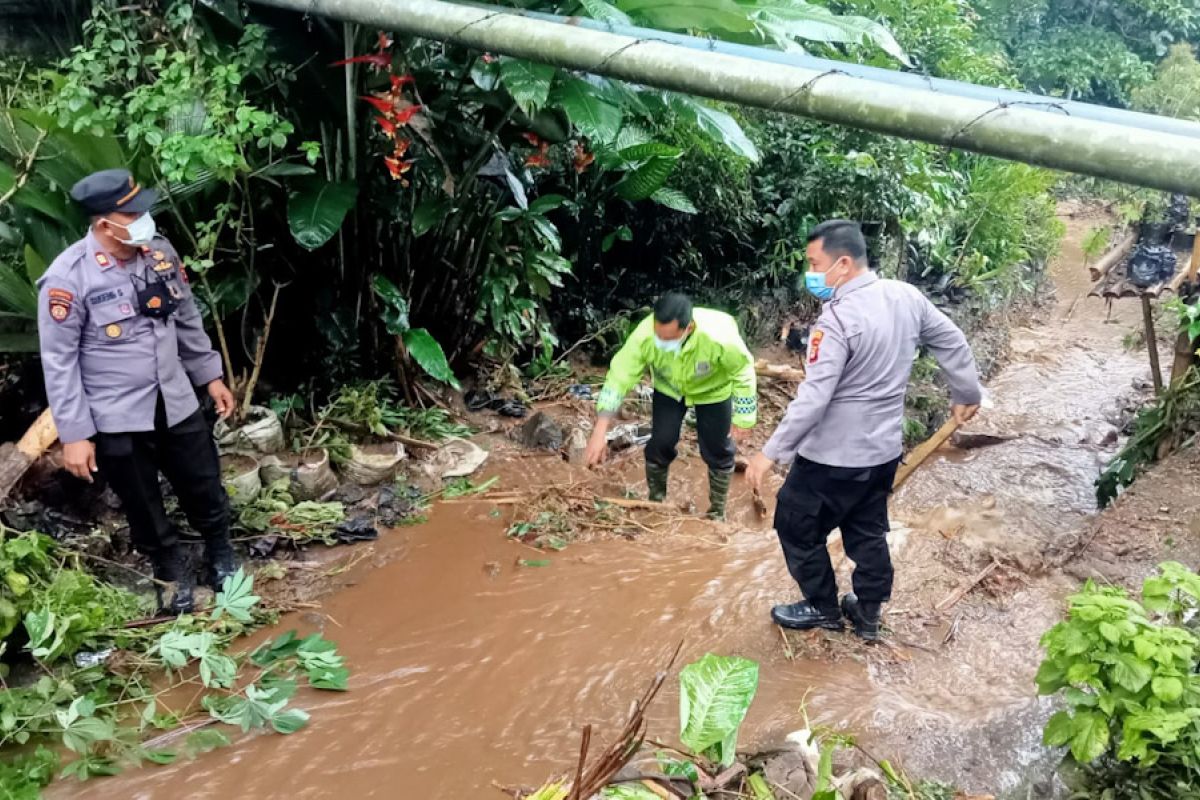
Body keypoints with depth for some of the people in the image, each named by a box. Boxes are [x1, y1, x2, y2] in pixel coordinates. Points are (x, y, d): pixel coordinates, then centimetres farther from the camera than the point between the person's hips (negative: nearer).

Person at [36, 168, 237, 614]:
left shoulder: (159, 252, -4)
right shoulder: (68, 278, -19)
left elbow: (188, 320, 10)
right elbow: (59, 362, -14)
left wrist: (210, 376, 16)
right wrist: (74, 433, -13)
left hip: (177, 404, 4)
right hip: (117, 422, -4)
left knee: (206, 491, 17)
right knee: (145, 511, 14)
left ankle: (221, 559, 41)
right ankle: (172, 575, 38)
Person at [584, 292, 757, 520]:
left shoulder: (719, 337, -43)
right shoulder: (644, 336, -39)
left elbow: (743, 372, -24)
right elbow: (620, 376, -31)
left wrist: (743, 419, -15)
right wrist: (600, 431, -36)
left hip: (713, 390, -1)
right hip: (669, 389, 2)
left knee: (717, 449, 3)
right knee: (660, 442, -2)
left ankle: (717, 511, 27)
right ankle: (655, 501, 24)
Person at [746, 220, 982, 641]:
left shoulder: (837, 318, -25)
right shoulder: (907, 297, -2)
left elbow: (813, 398, -27)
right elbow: (953, 343, 10)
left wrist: (771, 453, -21)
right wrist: (966, 395, 26)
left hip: (834, 455, -8)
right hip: (883, 449, 8)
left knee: (796, 527, 12)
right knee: (868, 531, 22)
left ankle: (823, 608, 26)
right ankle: (868, 613, 34)